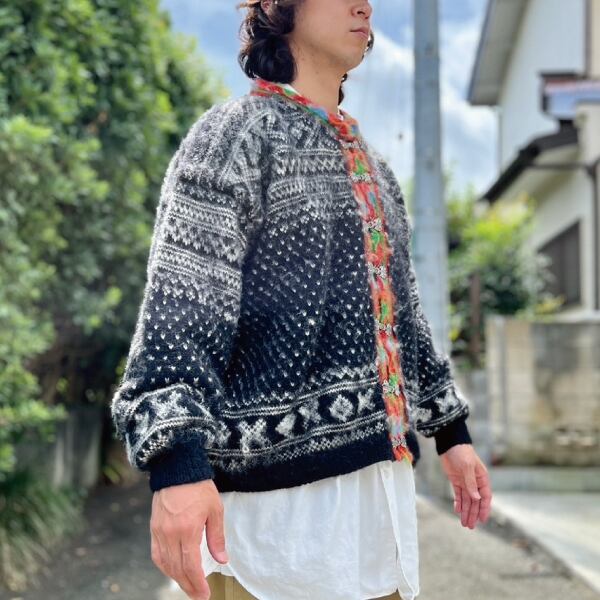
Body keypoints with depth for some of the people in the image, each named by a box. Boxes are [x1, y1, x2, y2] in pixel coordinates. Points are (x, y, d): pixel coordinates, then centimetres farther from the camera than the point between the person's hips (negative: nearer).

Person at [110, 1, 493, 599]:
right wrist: (176, 461, -28)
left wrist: (450, 429, 23)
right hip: (282, 488, -7)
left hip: (382, 474, 8)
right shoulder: (234, 135, -4)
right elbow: (178, 304, -15)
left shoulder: (369, 164, 21)